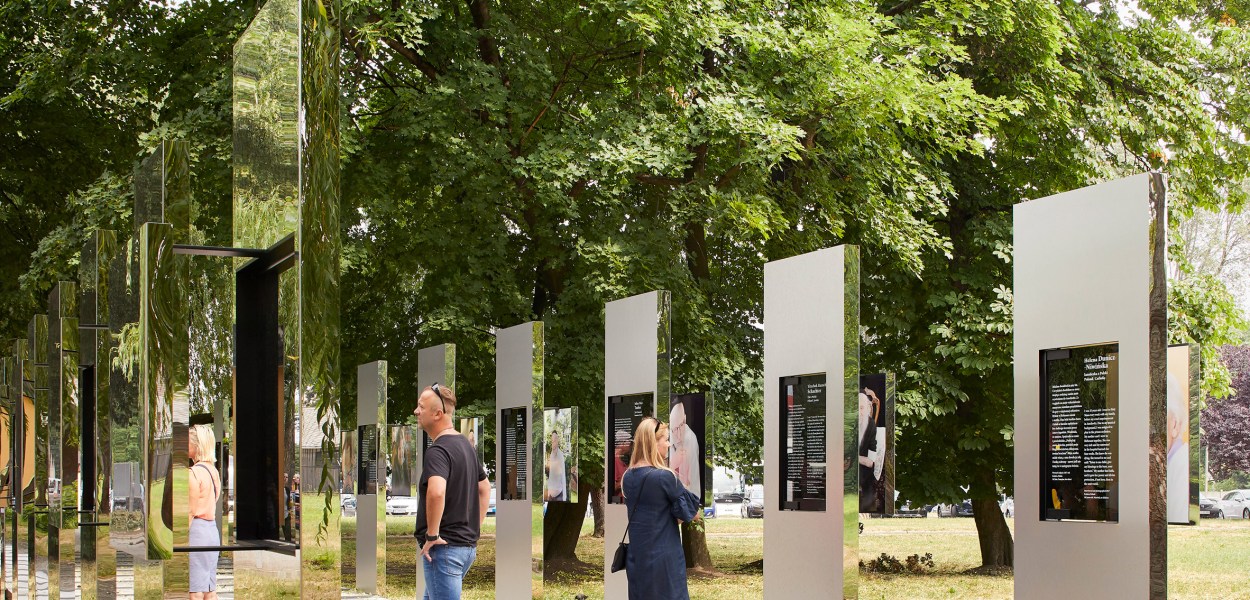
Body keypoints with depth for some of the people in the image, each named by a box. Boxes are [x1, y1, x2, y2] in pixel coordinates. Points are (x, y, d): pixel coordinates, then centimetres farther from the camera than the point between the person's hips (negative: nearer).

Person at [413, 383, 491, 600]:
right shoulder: (466, 445, 13)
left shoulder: (438, 451, -17)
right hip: (467, 545, 10)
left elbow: (436, 492, -36)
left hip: (444, 548, -10)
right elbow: (484, 487, 25)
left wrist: (432, 535, -25)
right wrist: (474, 528, 22)